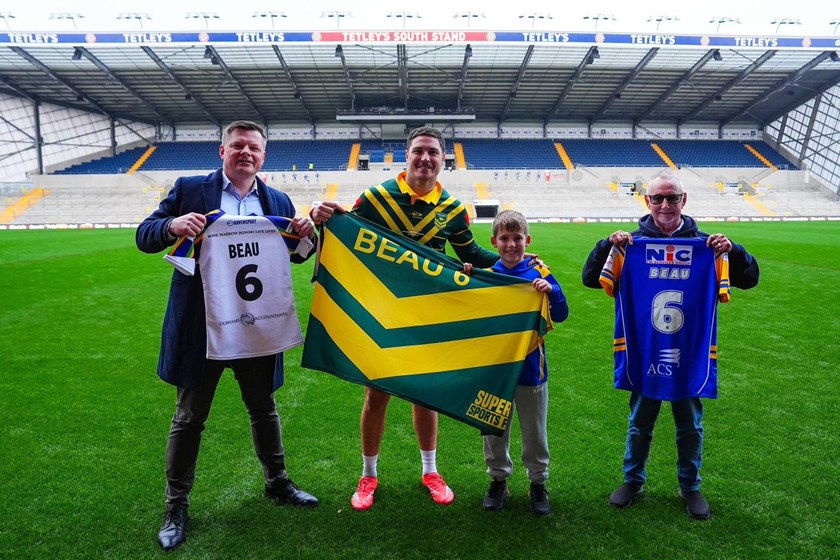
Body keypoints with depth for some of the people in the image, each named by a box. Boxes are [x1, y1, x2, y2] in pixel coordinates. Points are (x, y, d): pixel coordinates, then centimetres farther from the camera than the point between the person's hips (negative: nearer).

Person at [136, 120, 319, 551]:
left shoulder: (278, 202, 8)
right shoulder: (189, 190, -1)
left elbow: (294, 256, 13)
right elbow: (144, 237, -2)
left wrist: (306, 236, -9)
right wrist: (172, 225, -24)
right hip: (201, 326, -2)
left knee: (264, 408, 18)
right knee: (190, 416, 10)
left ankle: (277, 484, 38)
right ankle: (176, 506, 27)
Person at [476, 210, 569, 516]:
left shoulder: (539, 273, -6)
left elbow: (560, 315, -8)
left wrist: (551, 290, -26)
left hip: (531, 368, -1)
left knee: (534, 431, 13)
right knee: (494, 430, 15)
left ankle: (538, 482, 32)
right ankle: (498, 480, 33)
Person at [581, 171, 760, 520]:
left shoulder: (703, 244, -2)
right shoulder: (632, 243, -4)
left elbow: (749, 280, 0)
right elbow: (590, 279, -6)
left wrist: (732, 251, -19)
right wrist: (607, 245, -22)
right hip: (644, 351, -1)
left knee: (690, 425, 16)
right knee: (640, 422, 15)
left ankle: (690, 486, 36)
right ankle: (633, 480, 34)